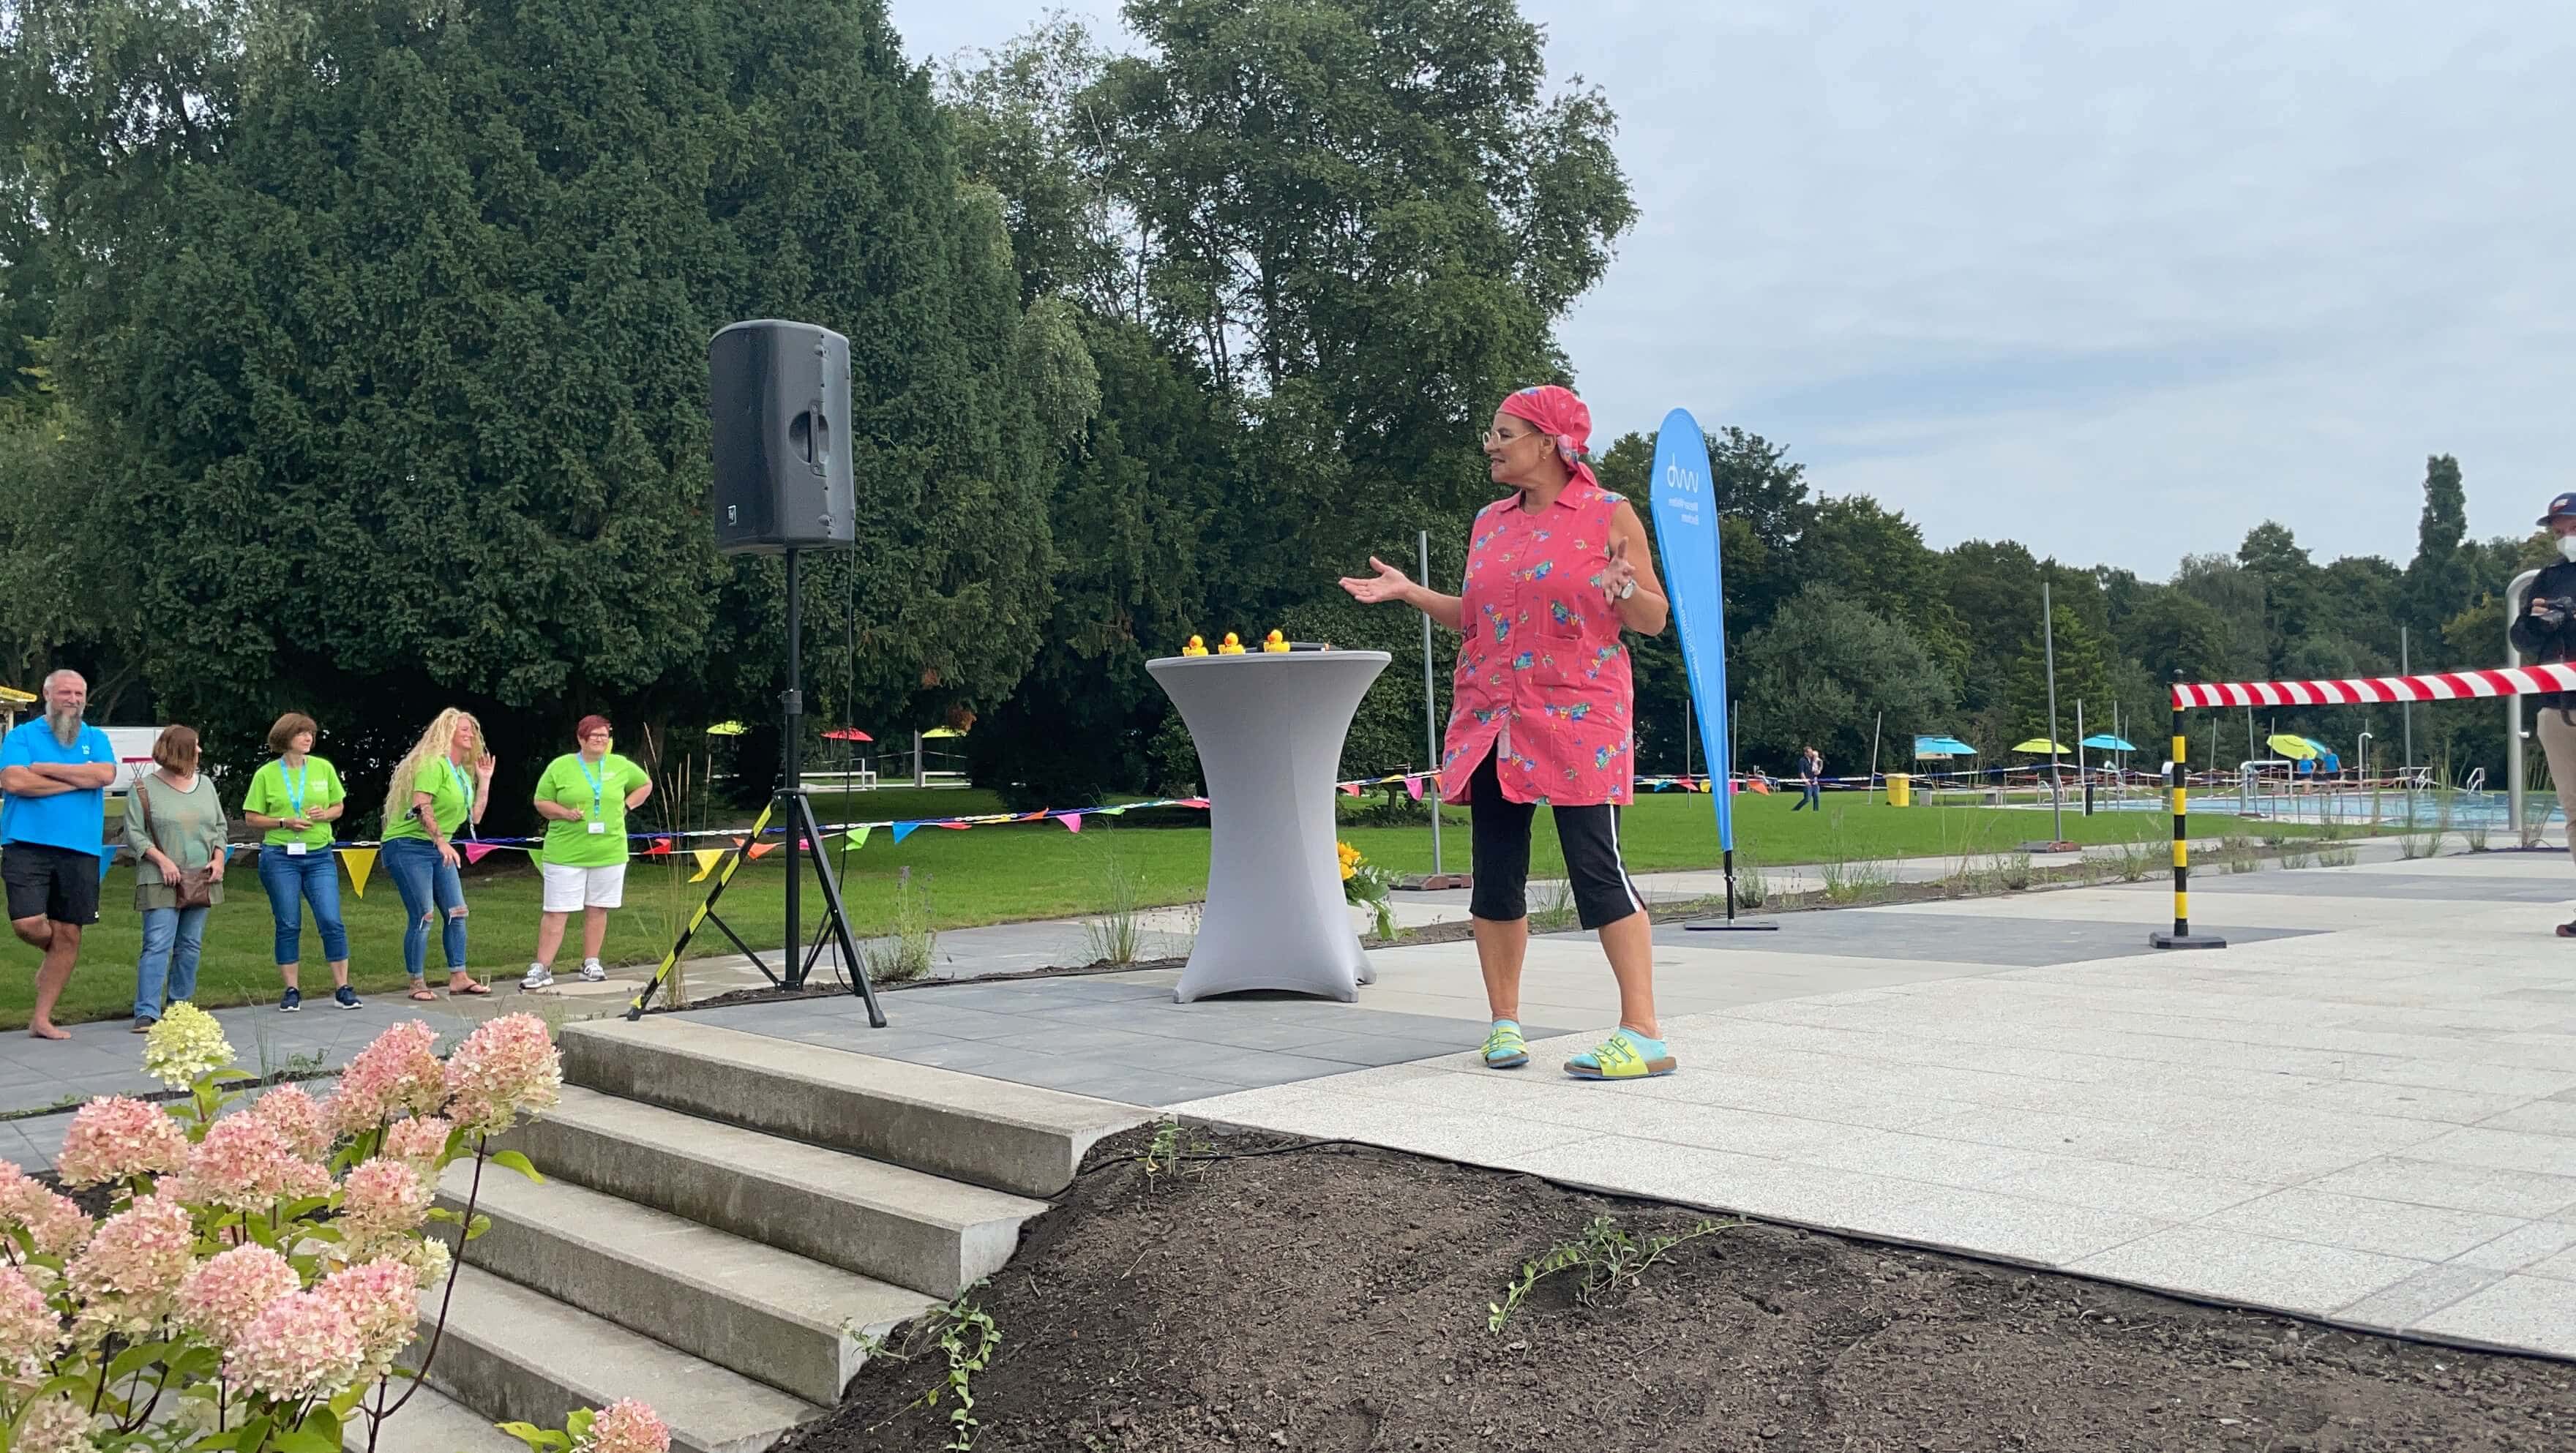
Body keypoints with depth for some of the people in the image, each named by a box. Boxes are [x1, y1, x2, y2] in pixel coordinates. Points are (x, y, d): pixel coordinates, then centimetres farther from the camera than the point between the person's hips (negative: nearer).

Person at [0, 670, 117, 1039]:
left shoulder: (96, 739, 12)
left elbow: (105, 774, -8)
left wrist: (46, 769, -8)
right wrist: (77, 780, -8)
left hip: (80, 849, 2)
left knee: (68, 935, 3)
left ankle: (41, 1019, 13)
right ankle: (54, 954, 22)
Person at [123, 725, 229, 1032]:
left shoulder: (205, 785, 12)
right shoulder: (144, 788, -4)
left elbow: (220, 827, 17)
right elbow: (134, 834, -5)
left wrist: (218, 859, 3)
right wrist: (163, 860, -15)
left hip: (200, 881, 6)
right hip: (162, 881, -6)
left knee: (191, 945, 9)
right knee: (157, 945, -11)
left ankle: (179, 1006, 20)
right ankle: (147, 1013, -11)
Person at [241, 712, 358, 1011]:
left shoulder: (324, 768, 5)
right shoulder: (266, 774, 0)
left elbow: (339, 807, 13)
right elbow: (252, 817, 3)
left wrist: (324, 815, -9)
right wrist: (284, 822, -13)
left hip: (319, 856, 1)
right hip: (280, 857, -1)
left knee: (332, 921, -5)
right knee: (288, 925, 4)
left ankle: (342, 988, 3)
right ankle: (292, 990, 14)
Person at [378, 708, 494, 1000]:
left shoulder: (464, 772, 16)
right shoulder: (433, 763, -11)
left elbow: (474, 817, 13)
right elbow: (422, 806, -22)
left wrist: (485, 780, 12)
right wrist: (441, 841, -27)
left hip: (438, 850, 9)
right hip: (409, 846, -9)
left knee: (457, 912, 4)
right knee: (424, 916, -9)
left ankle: (458, 978, 9)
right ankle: (418, 984, -1)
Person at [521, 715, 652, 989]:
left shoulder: (621, 766, 7)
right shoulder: (559, 766, 0)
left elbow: (645, 785, 23)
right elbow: (541, 803, 5)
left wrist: (626, 806, 8)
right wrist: (565, 812, -13)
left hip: (609, 851, 2)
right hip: (565, 853, -2)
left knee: (597, 910, 9)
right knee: (555, 912, -3)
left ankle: (591, 964, 18)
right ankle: (542, 969, -1)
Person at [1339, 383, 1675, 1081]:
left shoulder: (1610, 516, -2)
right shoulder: (1490, 522, 14)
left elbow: (1654, 619, -1)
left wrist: (1625, 589, -21)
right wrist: (1411, 593, 12)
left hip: (1578, 720, -5)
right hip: (1491, 723, 6)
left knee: (1597, 871, -9)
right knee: (1496, 877, 6)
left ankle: (1643, 1034, -3)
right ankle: (1504, 1023, 18)